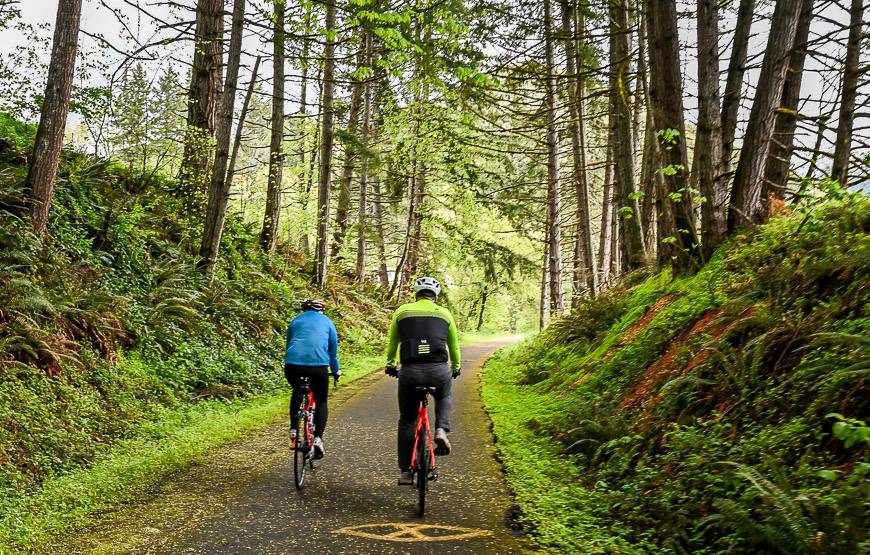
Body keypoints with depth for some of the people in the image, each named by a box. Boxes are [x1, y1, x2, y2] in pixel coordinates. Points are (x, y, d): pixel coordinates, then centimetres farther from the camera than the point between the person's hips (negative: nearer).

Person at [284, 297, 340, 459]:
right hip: (318, 365, -2)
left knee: (297, 392, 32)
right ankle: (318, 437, -2)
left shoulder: (295, 321, 24)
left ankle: (293, 429, 21)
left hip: (292, 364, 2)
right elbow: (333, 350, 24)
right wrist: (335, 370, 38)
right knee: (321, 402, 16)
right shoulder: (327, 322, 20)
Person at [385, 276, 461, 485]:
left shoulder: (401, 311, 13)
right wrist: (456, 367, 40)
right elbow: (454, 345, 23)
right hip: (439, 370, 0)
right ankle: (441, 430, 7)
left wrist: (390, 365, 36)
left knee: (407, 420, 16)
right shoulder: (444, 313, 14)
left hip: (410, 371, 0)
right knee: (444, 398, 33)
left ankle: (405, 471, 18)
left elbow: (392, 344, 20)